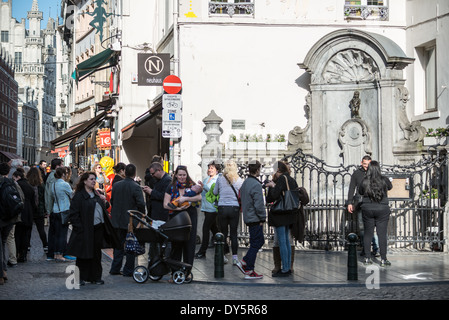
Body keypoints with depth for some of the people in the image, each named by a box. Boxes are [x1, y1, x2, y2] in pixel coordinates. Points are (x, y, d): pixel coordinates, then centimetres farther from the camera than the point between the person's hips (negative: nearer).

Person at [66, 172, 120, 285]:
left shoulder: (96, 195, 16)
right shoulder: (79, 196, -8)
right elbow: (73, 215, -12)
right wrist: (80, 228, -17)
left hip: (98, 229, 7)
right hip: (85, 231, -7)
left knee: (96, 254, 11)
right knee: (83, 255, 1)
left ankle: (95, 277, 20)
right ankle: (80, 278, 11)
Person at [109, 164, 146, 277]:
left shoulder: (116, 185, 1)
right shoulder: (136, 187, -16)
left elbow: (112, 201, 9)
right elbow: (141, 204, -18)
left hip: (118, 220, 5)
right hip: (131, 221, -5)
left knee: (119, 245, 16)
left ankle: (115, 268, 19)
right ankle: (128, 270, 9)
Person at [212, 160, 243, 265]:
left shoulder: (220, 179, 0)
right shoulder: (239, 180, 0)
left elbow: (215, 192, 11)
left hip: (222, 208, 0)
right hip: (235, 208, 0)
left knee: (223, 233, 9)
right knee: (234, 233, 4)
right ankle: (234, 257, 1)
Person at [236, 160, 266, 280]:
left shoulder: (245, 183, 12)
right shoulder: (256, 185, -18)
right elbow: (259, 204, -21)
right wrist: (262, 218, -10)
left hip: (248, 217, 9)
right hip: (255, 219, -9)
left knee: (260, 241, 18)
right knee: (255, 244, -2)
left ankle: (244, 262, 15)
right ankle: (249, 272, 2)